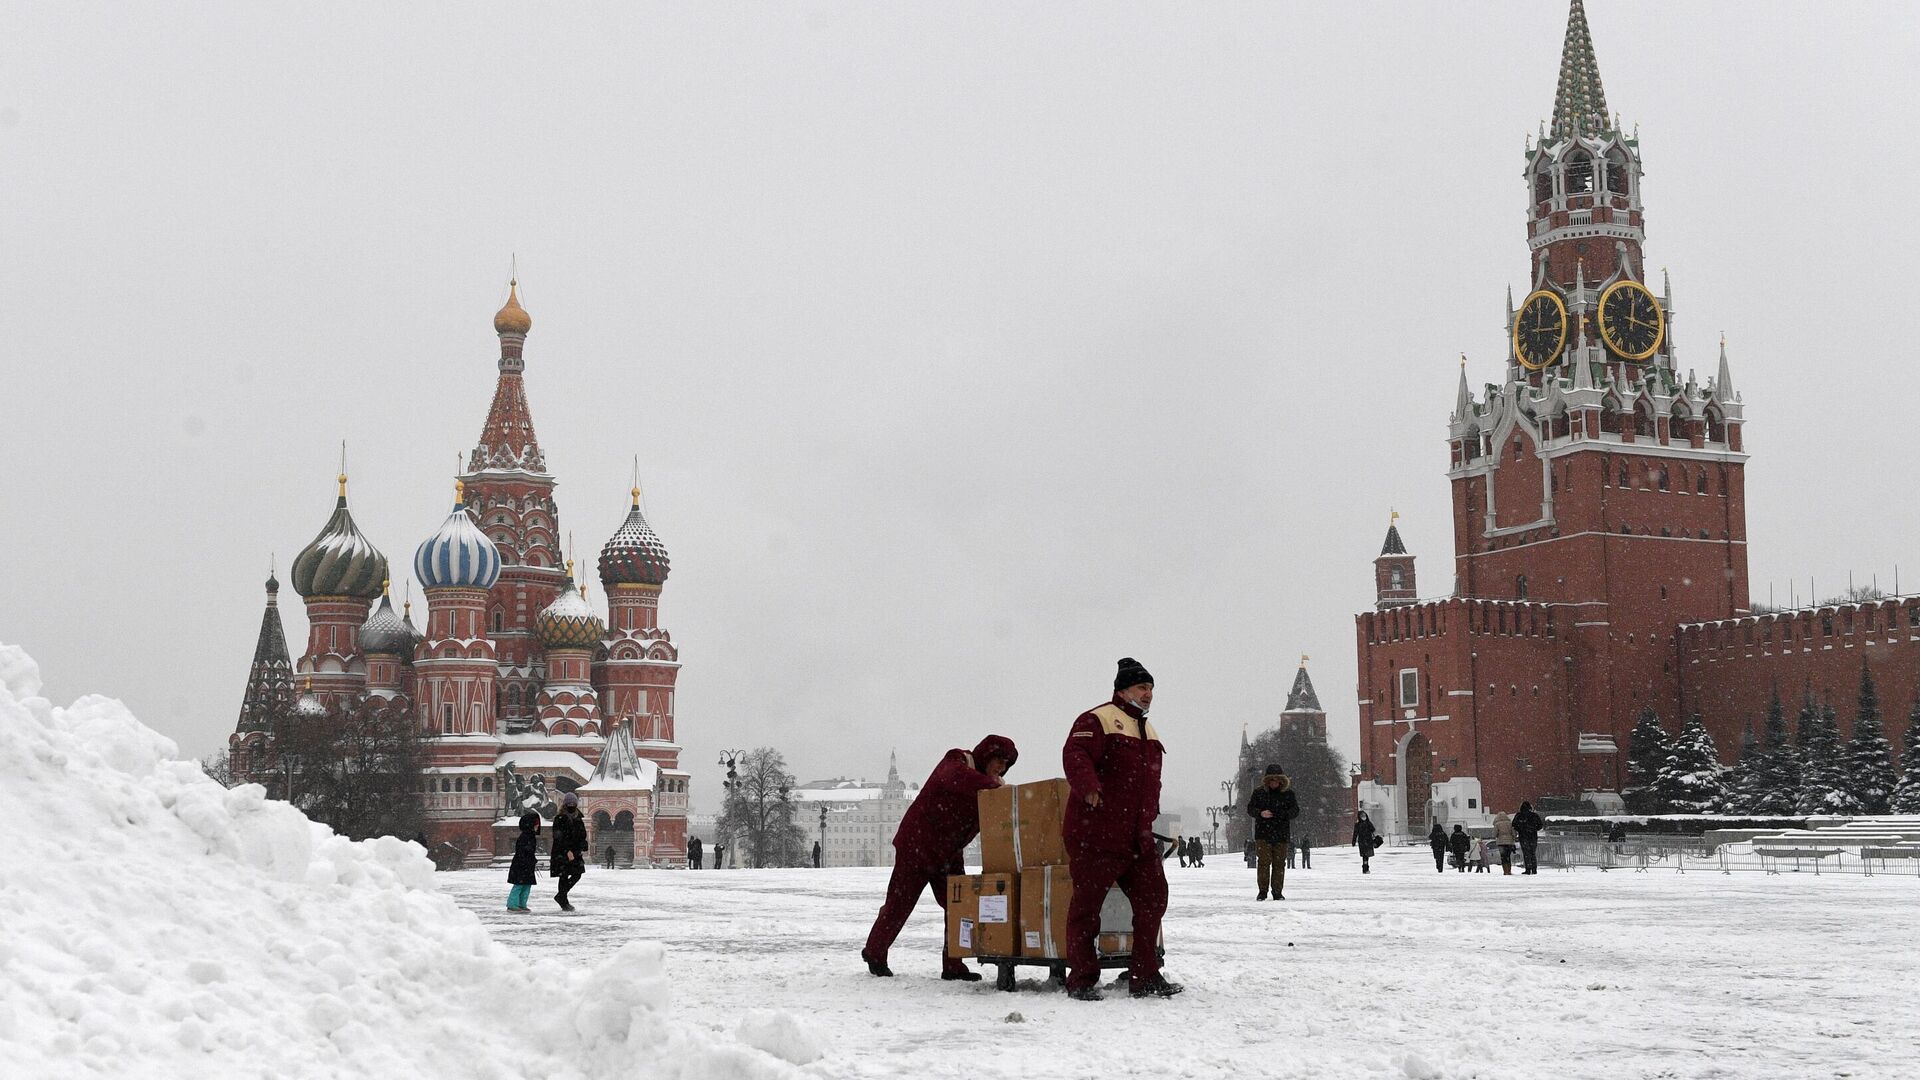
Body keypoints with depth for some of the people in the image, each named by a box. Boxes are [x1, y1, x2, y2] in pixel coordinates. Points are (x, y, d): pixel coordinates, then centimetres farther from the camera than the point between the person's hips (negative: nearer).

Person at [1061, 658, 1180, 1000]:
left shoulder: (1148, 731, 23)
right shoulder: (1097, 720, -5)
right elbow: (1074, 754, -22)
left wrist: (1148, 821, 24)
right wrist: (1088, 787, -38)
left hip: (1137, 839, 8)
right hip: (1095, 836, -8)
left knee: (1152, 899, 5)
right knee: (1087, 905, -2)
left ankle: (1145, 978, 13)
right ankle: (1082, 980, 5)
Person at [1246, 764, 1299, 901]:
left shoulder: (1288, 793, 6)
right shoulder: (1259, 792, 5)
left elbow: (1295, 811, 4)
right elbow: (1250, 809, 6)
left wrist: (1283, 814, -16)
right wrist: (1260, 813, -15)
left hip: (1281, 834, 1)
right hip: (1263, 834, -1)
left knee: (1279, 863, 2)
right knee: (1264, 862, -6)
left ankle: (1278, 892, 9)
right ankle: (1262, 891, 2)